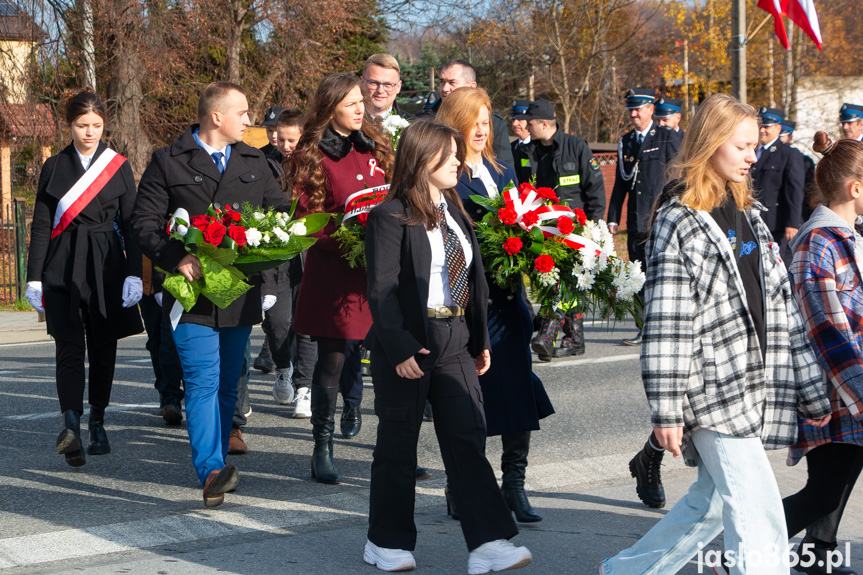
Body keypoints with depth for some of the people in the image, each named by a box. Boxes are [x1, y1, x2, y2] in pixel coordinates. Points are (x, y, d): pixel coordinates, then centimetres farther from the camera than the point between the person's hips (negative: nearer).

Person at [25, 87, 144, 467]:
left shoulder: (118, 167, 6)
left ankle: (97, 424, 23)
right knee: (69, 347, -13)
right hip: (63, 268, -1)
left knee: (103, 348, 7)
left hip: (106, 266, 1)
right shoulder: (54, 166, 6)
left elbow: (130, 224, 5)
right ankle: (71, 426, -25)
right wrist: (35, 277, 0)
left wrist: (134, 275, -4)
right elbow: (41, 225, 6)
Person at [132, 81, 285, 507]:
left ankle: (216, 467, 21)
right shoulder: (168, 163, 2)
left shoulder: (254, 162, 17)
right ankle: (211, 471, -20)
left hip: (241, 292, 5)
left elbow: (280, 212, 20)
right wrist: (177, 258, -18)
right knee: (203, 381, -15)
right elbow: (144, 224, -2)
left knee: (228, 384, 10)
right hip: (193, 292, -5)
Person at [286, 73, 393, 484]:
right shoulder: (311, 156, -3)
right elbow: (308, 219, -6)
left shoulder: (375, 146, 13)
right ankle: (323, 451, 16)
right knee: (331, 361, 2)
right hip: (334, 270, -4)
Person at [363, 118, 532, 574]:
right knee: (398, 443, 5)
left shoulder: (455, 211, 14)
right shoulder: (390, 216, -9)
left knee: (468, 440, 1)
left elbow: (475, 278, 17)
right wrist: (398, 348, -21)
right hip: (408, 345, -6)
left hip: (456, 344, 6)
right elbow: (382, 290, -14)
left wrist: (481, 339, 14)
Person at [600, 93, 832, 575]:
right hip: (713, 388, -8)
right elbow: (667, 322, -12)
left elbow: (780, 303, 16)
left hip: (758, 386, 8)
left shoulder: (749, 214, 15)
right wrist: (666, 409, -16)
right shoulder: (678, 221, -8)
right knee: (759, 516, -10)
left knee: (712, 503, 16)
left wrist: (811, 390, 15)